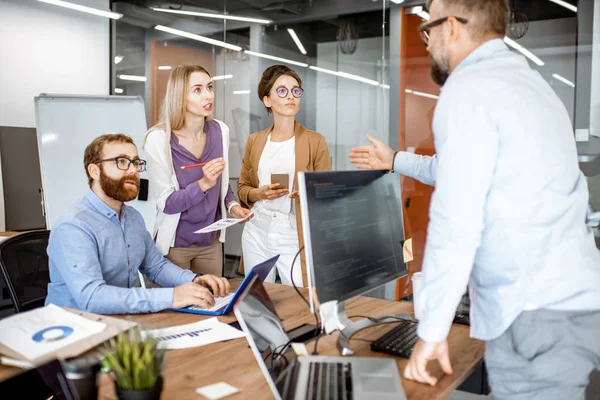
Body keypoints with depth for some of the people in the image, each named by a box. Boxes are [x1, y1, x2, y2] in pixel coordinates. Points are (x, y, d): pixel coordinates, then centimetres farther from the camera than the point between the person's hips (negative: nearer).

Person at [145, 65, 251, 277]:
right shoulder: (159, 139, -19)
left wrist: (232, 204, -6)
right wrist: (203, 183, -31)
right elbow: (166, 203, -18)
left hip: (212, 241, 4)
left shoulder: (220, 131, -5)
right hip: (175, 244, -4)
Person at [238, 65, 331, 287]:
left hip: (293, 237, -3)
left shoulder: (315, 141, -3)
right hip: (256, 233, 3)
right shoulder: (254, 141, 7)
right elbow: (242, 187, 13)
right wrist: (259, 193, -8)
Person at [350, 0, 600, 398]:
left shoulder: (469, 87, -12)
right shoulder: (528, 81, 18)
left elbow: (455, 223, -18)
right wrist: (396, 162, 42)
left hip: (537, 316, -9)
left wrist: (431, 330, -10)